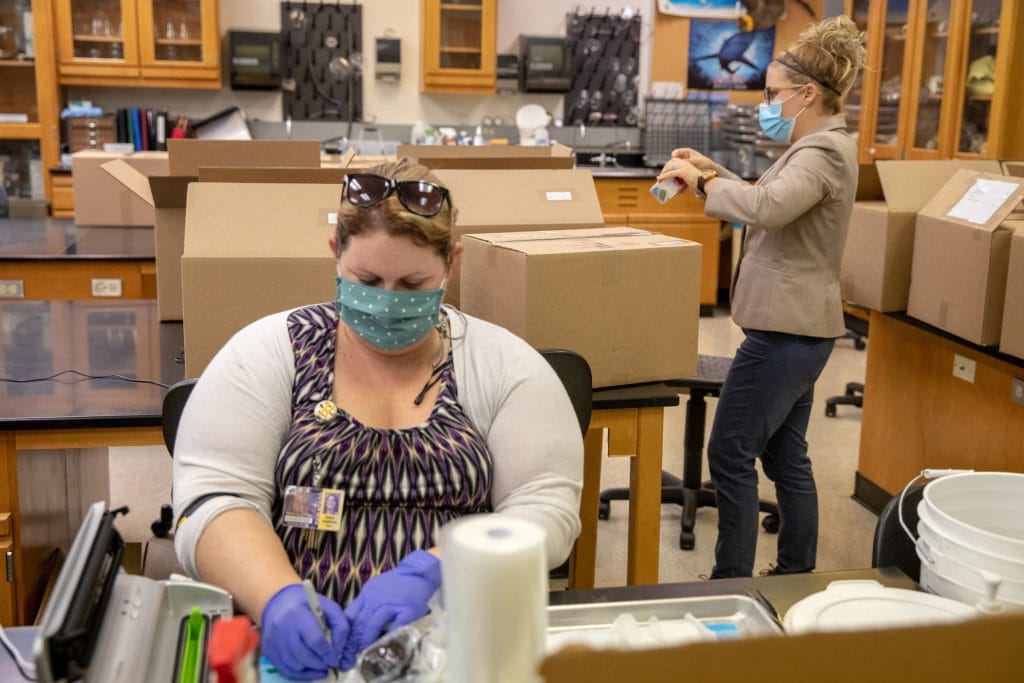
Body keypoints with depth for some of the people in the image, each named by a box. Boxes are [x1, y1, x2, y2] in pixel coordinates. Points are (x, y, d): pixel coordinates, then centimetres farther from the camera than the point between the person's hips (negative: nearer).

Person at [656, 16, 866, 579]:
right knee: (784, 455, 17)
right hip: (795, 327, 11)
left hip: (786, 331, -11)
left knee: (730, 454, -4)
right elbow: (771, 204, 27)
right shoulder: (818, 147, 17)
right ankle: (797, 575, 28)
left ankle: (731, 583, 6)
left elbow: (769, 207, -34)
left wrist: (702, 181, -20)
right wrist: (713, 172, 14)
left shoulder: (825, 151, -16)